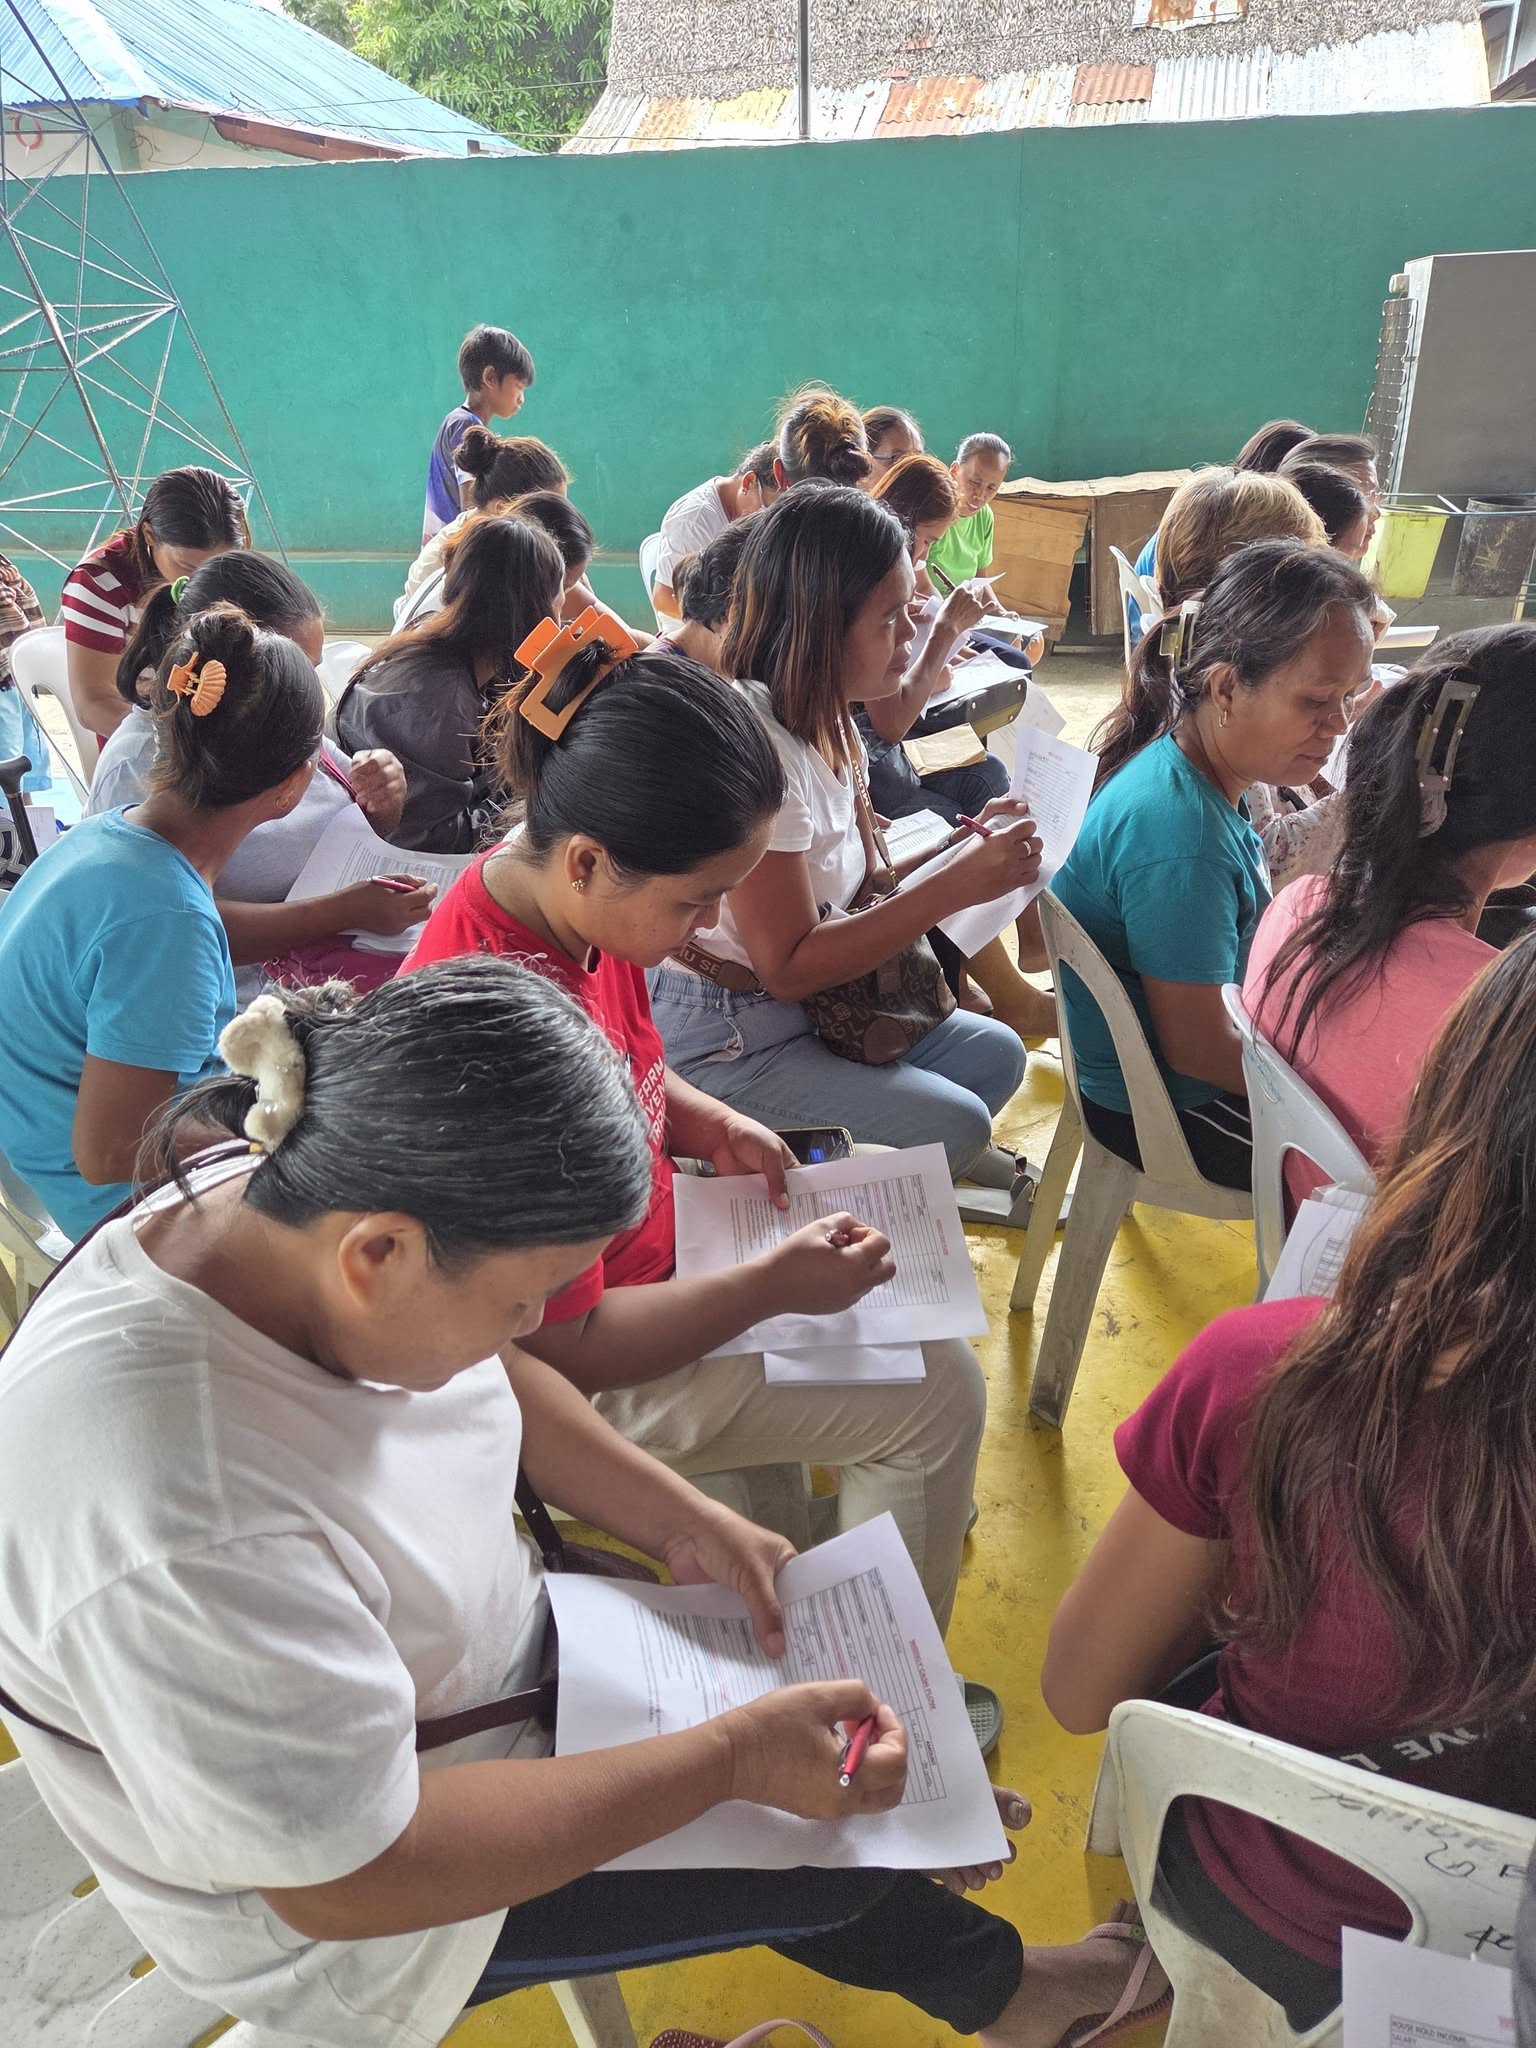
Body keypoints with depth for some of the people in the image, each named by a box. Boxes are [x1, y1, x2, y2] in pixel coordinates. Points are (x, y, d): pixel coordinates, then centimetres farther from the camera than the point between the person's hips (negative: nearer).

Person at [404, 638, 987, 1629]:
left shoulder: (564, 896, -10)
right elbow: (566, 1348, -29)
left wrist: (710, 1124, -4)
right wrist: (774, 1284, -25)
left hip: (634, 1260, 9)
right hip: (582, 1367, -9)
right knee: (942, 1391, -8)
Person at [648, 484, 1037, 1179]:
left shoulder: (819, 719, 4)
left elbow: (838, 890, 5)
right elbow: (788, 966, -24)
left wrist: (962, 848, -5)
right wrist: (955, 885, -26)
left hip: (800, 1009, 10)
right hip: (719, 1037, -9)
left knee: (996, 1055, 8)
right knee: (953, 1125, -15)